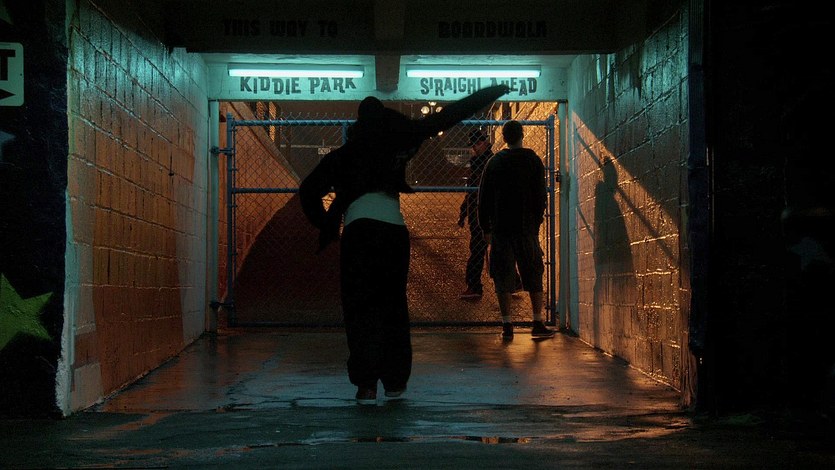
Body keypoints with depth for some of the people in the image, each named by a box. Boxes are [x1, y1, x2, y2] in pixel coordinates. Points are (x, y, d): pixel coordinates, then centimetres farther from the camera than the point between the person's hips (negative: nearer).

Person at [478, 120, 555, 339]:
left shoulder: (494, 162, 4)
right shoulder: (533, 160, 0)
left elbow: (483, 198, 5)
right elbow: (541, 196, 0)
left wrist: (485, 227, 11)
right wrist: (537, 221, 10)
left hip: (500, 228, 1)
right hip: (526, 228, -1)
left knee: (503, 276, 4)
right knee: (534, 274, 7)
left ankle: (507, 325, 1)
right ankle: (538, 323, 4)